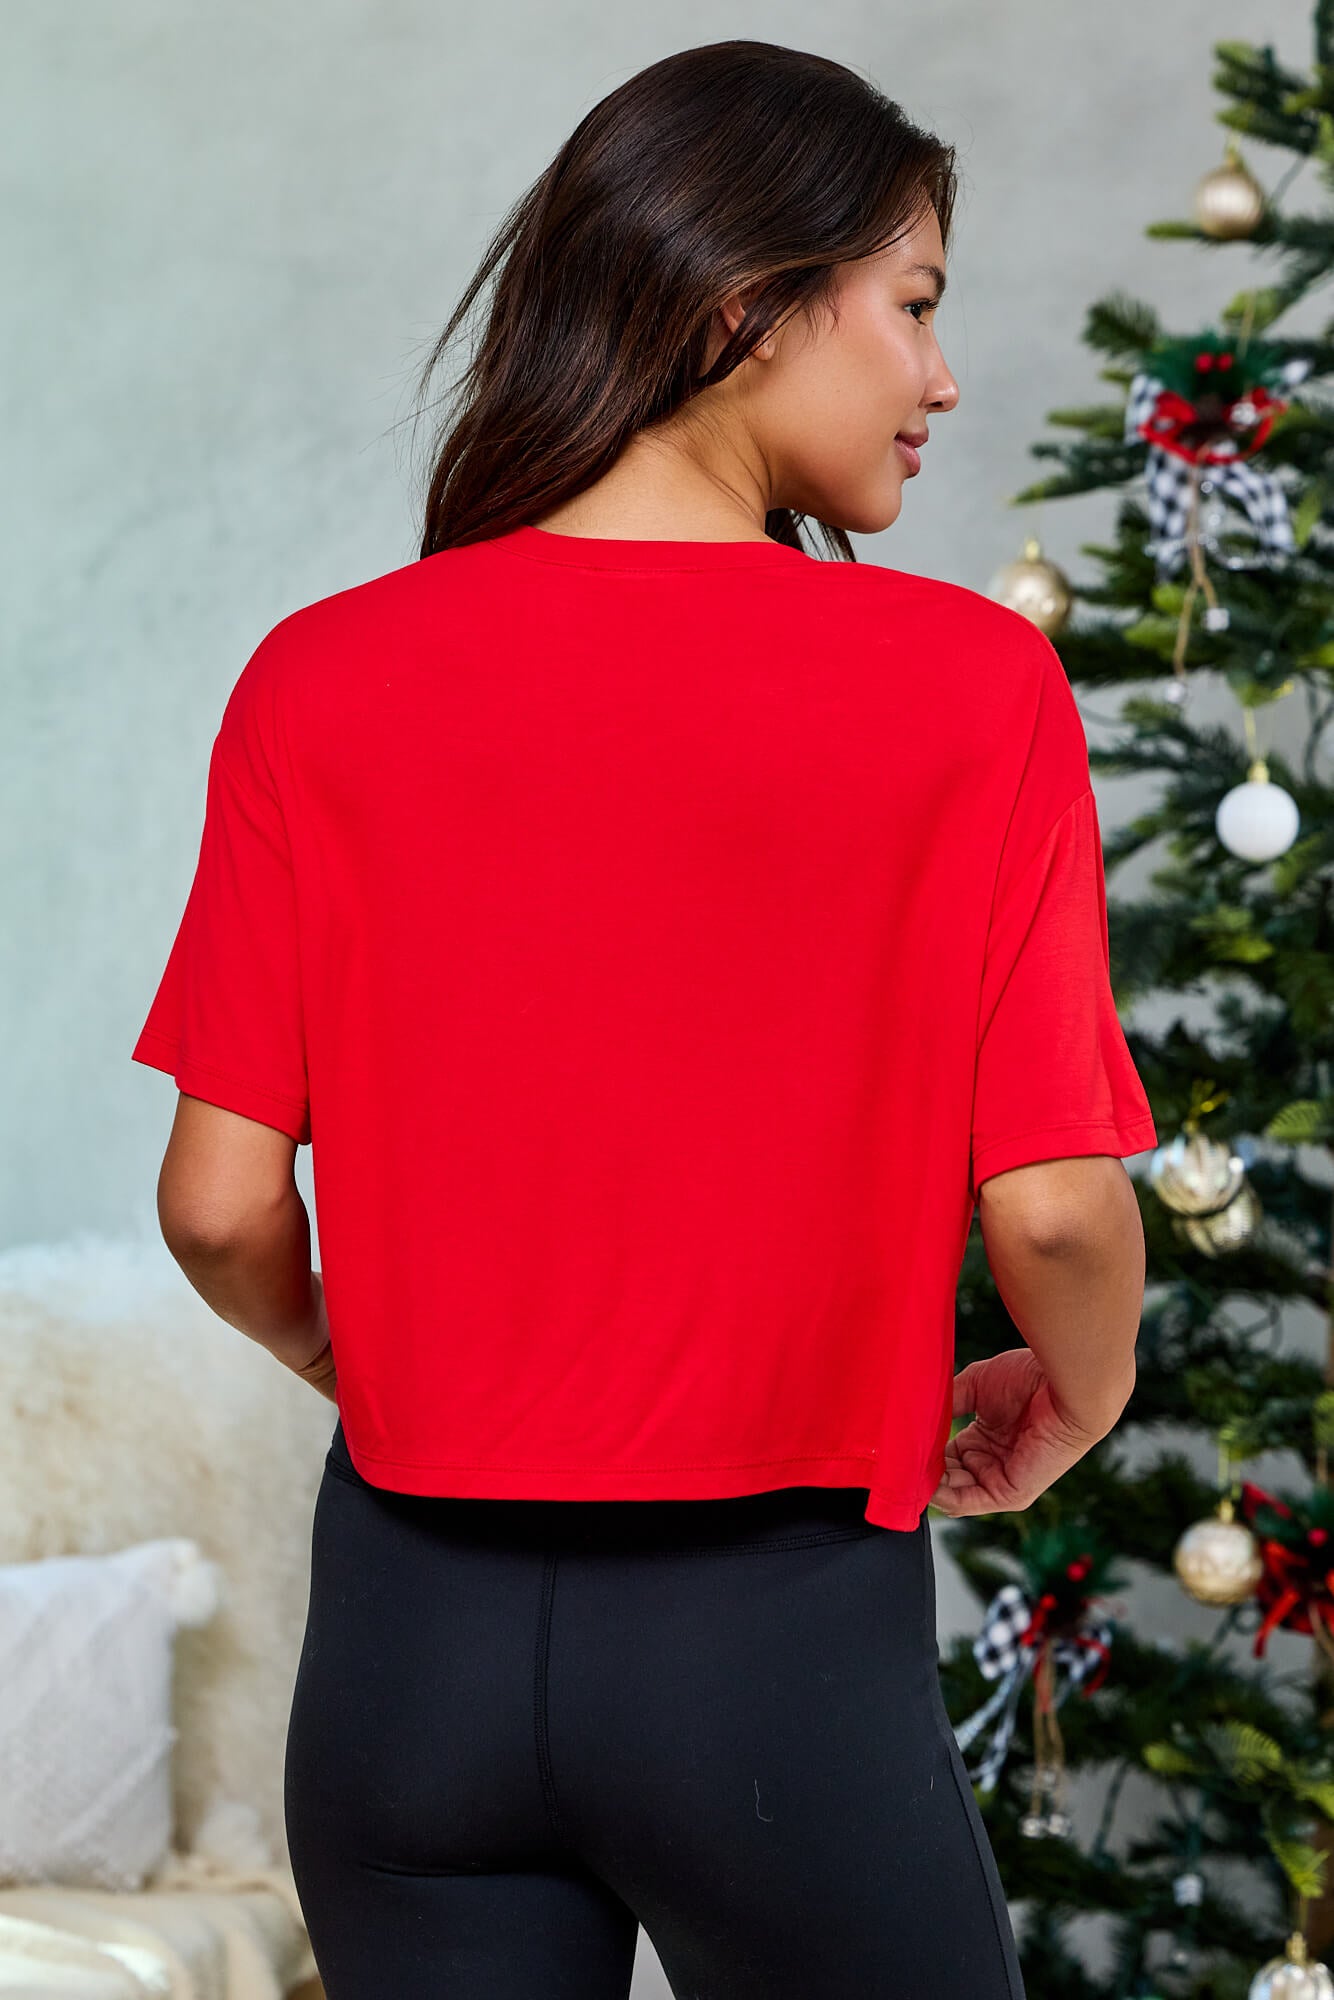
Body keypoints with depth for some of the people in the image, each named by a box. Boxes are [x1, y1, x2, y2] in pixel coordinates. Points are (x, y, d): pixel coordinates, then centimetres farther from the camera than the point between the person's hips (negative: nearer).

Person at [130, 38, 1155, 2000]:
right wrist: (1076, 1399, 10)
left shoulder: (324, 683, -4)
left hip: (416, 1615, 3)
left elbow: (221, 1206, -5)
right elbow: (1052, 1209, -12)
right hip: (783, 1631, -2)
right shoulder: (968, 686, -10)